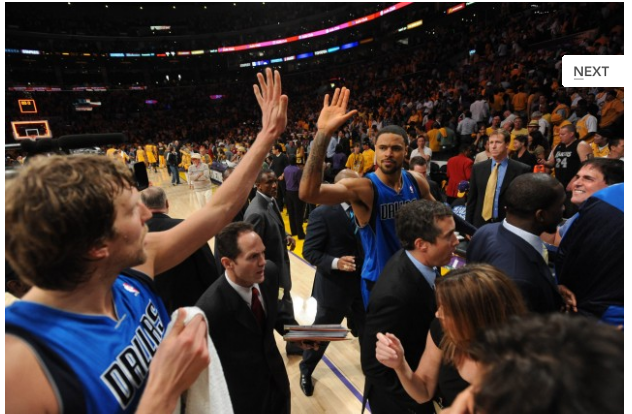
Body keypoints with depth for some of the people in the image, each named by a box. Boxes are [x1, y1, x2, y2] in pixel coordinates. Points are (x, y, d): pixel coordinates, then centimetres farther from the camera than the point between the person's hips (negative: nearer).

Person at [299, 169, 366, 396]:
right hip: (334, 286, -4)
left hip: (362, 284, 5)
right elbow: (310, 251, -17)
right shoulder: (322, 213, -18)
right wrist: (335, 262, -30)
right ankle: (306, 371, 45)